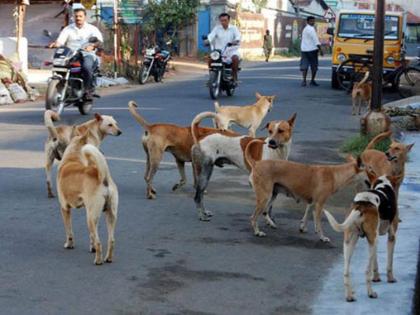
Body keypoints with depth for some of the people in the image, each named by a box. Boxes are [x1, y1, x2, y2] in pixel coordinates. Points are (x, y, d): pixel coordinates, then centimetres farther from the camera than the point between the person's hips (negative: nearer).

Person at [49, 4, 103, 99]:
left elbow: (99, 41, -6)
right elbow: (60, 40, 4)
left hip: (87, 54, -2)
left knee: (86, 66, -37)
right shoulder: (68, 29, 17)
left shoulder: (92, 28, 11)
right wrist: (55, 44, -21)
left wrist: (92, 46, -29)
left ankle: (88, 89, -19)